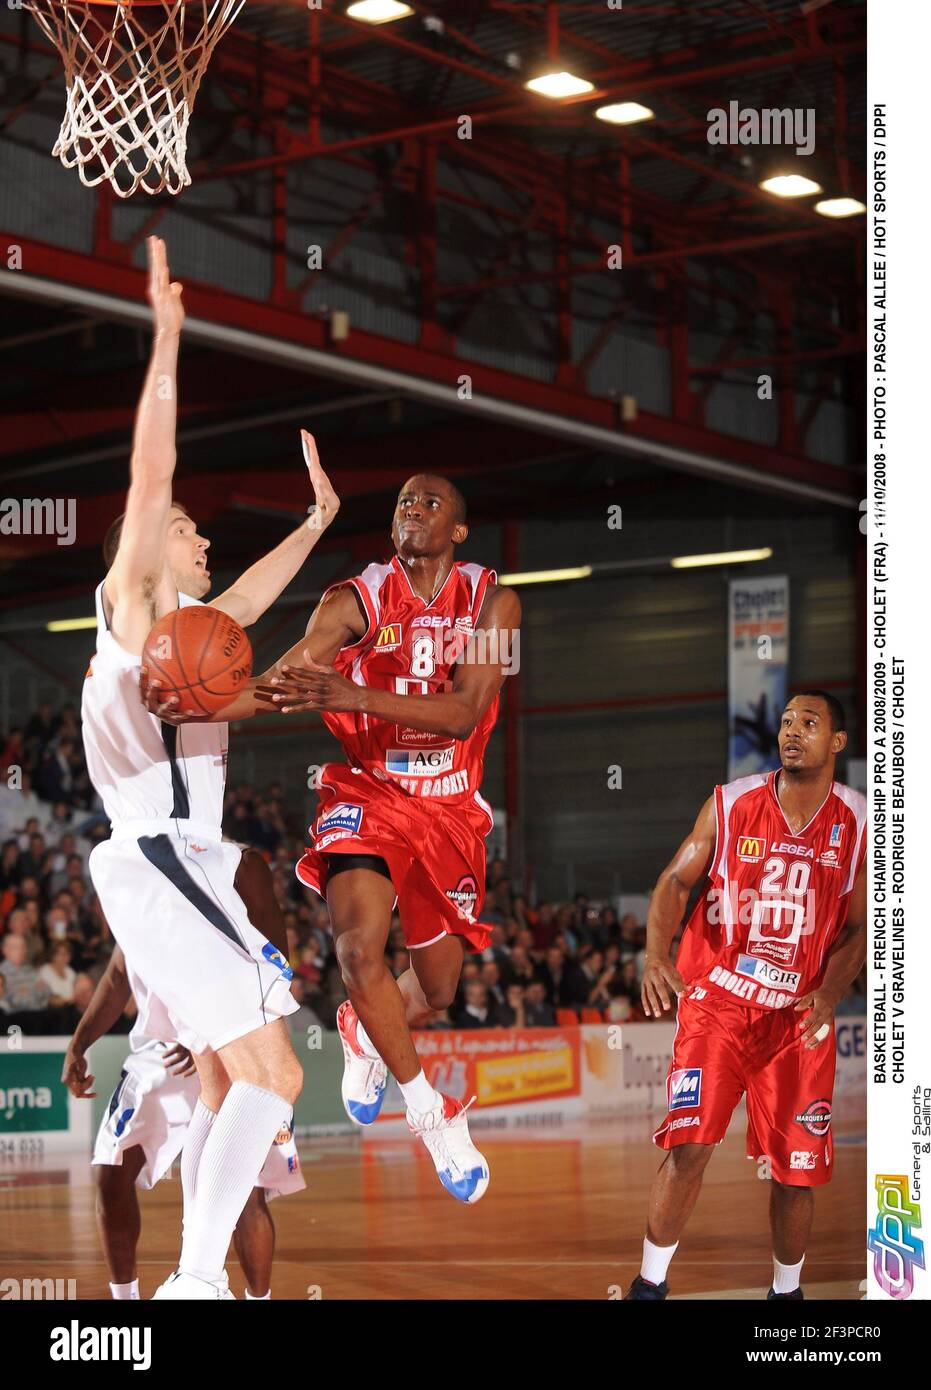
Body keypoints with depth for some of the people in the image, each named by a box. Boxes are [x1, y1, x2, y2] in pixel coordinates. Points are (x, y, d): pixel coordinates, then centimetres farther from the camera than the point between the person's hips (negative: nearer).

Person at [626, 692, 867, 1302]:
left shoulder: (859, 823, -2)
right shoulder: (731, 804, -5)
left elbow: (858, 926, 3)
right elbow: (677, 880, -3)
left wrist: (830, 994, -14)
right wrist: (656, 954, -21)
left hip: (801, 1015, 2)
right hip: (718, 1000, -1)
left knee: (798, 1167, 5)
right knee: (689, 1146, -13)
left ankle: (787, 1290, 28)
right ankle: (651, 1283, 3)